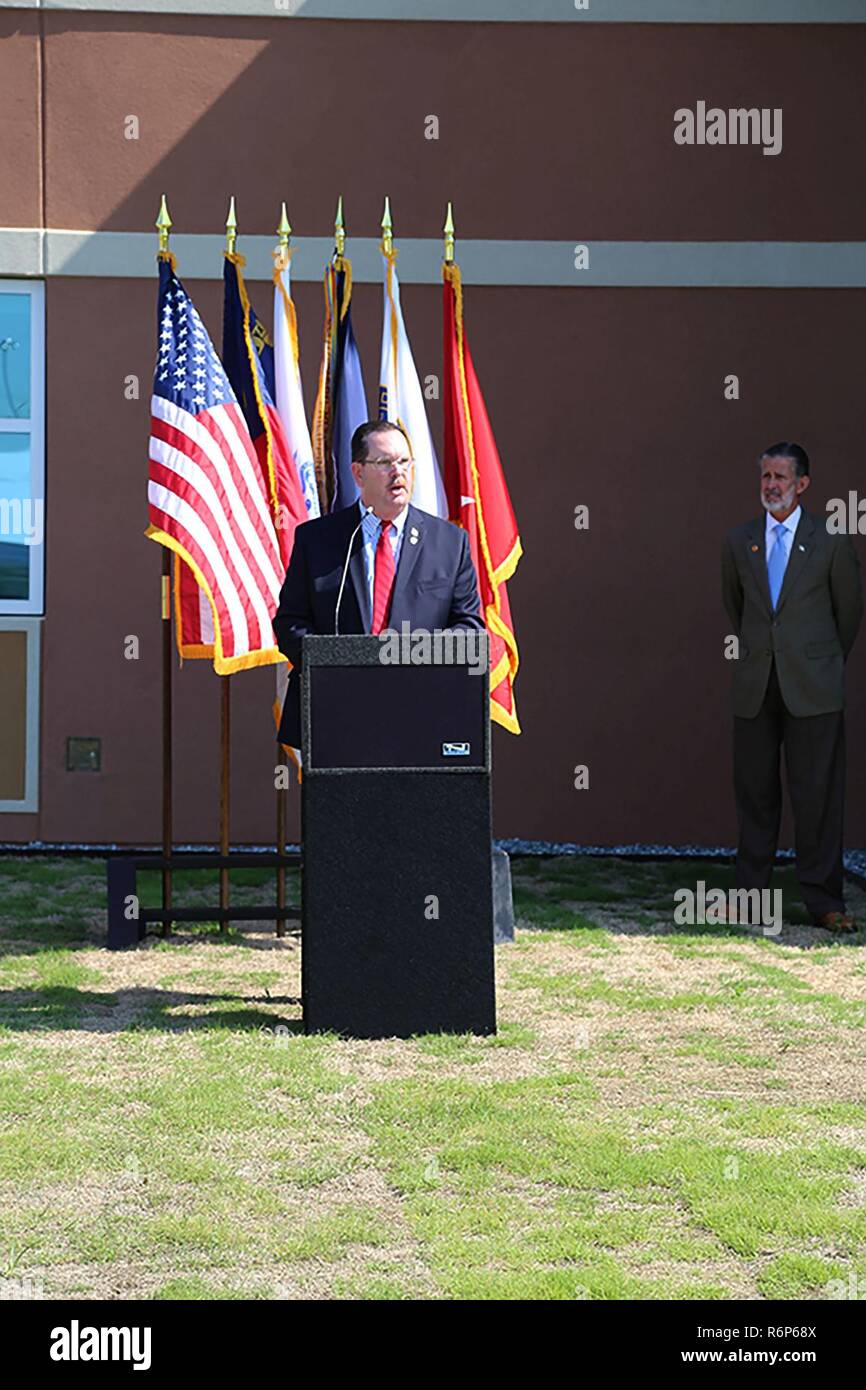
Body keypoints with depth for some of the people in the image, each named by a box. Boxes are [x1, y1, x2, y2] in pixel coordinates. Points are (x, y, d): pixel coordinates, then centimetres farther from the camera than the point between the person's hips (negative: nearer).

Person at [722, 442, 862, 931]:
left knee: (818, 794, -2)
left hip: (814, 688, -3)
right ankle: (751, 894, 13)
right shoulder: (739, 542, 9)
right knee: (755, 792, 6)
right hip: (756, 687, 3)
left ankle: (824, 901, 4)